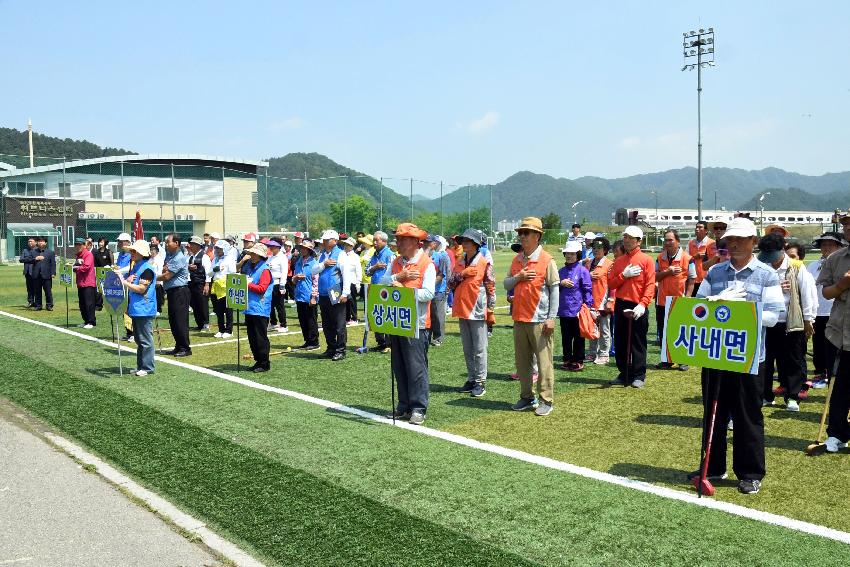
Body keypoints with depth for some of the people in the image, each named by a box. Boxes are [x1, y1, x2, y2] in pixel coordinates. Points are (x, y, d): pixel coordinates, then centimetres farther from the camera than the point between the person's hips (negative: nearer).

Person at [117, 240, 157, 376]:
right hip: (135, 309, 10)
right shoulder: (135, 267, 15)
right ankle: (140, 366, 22)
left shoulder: (147, 269, -14)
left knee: (145, 340, -4)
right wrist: (128, 279, -1)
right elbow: (130, 283, 22)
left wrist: (124, 282, -17)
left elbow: (141, 289, -19)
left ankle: (147, 367, 1)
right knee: (139, 340, 15)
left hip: (144, 310, -10)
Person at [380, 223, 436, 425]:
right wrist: (399, 276, -12)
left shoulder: (427, 264, -7)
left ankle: (418, 409, 5)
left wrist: (402, 289, -19)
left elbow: (428, 294, -17)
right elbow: (382, 283, 2)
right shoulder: (396, 262, 13)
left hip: (416, 323, -7)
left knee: (416, 367, -3)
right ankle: (404, 406, 22)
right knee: (399, 367, 12)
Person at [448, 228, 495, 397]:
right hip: (462, 310, 6)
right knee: (467, 349, 13)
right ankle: (471, 379, 22)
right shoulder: (459, 262, 11)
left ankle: (481, 381, 6)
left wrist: (491, 309, -8)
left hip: (477, 311, -6)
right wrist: (462, 274, -9)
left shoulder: (484, 263, -7)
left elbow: (491, 287, -7)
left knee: (479, 349, -1)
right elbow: (450, 283, 6)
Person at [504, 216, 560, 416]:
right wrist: (518, 277, -7)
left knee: (544, 362, -3)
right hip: (519, 318, 7)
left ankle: (546, 400, 4)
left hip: (539, 319, -7)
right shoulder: (516, 260, 12)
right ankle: (527, 397, 22)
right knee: (522, 361, 12)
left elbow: (554, 290, -8)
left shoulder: (547, 260, -7)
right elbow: (506, 284, 14)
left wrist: (551, 317, -13)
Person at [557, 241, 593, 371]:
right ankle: (567, 360, 21)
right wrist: (561, 283, -7)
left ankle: (578, 361, 14)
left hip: (577, 310, -5)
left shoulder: (582, 270, -6)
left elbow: (588, 290, -7)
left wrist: (587, 307, -10)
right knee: (566, 337, 11)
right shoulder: (561, 271, 10)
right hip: (563, 310, 5)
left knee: (578, 337, 5)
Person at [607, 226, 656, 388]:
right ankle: (624, 374, 19)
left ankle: (639, 375, 9)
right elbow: (611, 284, 7)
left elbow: (650, 285, -11)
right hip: (620, 306, 5)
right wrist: (624, 275, -9)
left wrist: (642, 305, -23)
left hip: (637, 307, -5)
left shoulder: (646, 260, -4)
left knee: (638, 343, 0)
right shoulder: (618, 261, 12)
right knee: (620, 342, 9)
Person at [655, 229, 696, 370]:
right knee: (663, 333, 9)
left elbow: (691, 281, -5)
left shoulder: (687, 258, -7)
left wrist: (687, 297, -12)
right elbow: (654, 277, 2)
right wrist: (667, 272, -14)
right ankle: (667, 360, 21)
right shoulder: (660, 258, 6)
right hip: (662, 302, 4)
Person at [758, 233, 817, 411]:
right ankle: (765, 395, 22)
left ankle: (792, 397, 17)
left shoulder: (797, 268, -6)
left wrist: (808, 320, -2)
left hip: (792, 323, -2)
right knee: (765, 360, 10)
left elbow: (808, 293, -3)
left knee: (793, 361, 7)